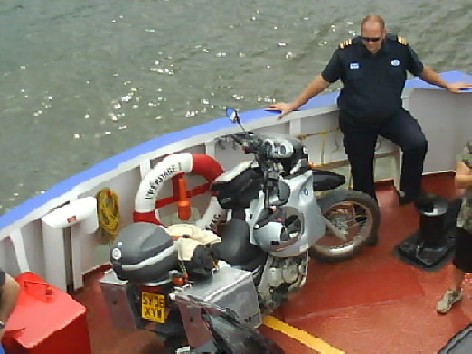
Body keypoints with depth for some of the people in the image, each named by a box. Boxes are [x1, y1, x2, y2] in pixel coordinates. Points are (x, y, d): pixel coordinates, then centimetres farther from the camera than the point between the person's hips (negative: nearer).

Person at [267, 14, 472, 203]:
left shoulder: (399, 47, -9)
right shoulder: (346, 51, -14)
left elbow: (422, 70, 10)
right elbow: (322, 81, -4)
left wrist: (447, 86, 22)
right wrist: (293, 105, -1)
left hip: (392, 115, 1)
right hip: (356, 122, 0)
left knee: (418, 143, -23)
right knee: (361, 171, 8)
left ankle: (409, 193, 0)